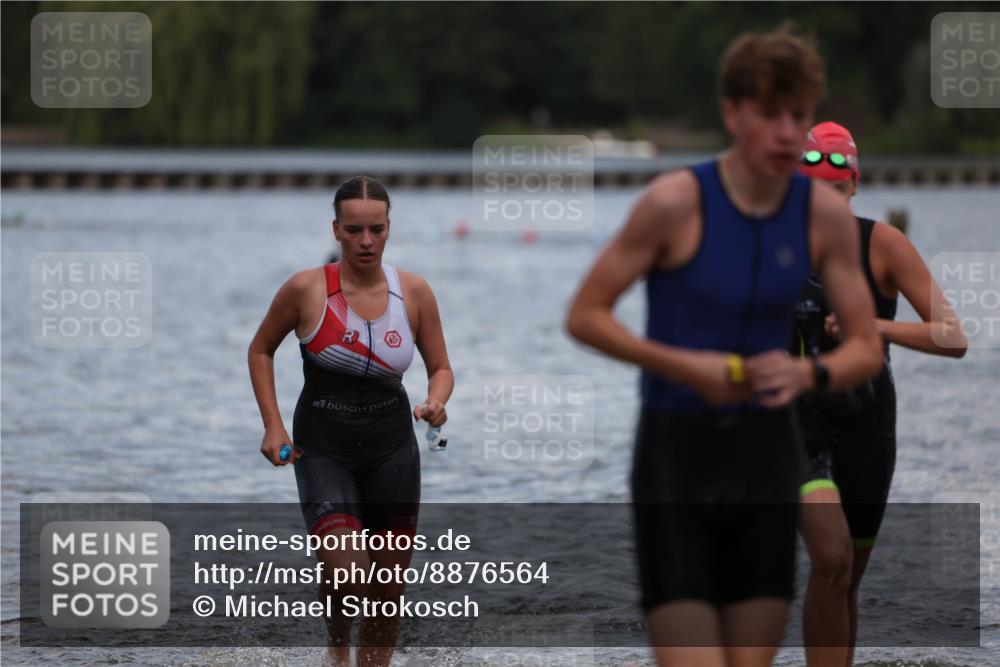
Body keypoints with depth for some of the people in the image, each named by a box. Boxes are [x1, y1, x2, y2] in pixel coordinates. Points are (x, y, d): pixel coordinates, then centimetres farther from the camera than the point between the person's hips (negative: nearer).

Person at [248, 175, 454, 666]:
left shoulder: (414, 292, -5)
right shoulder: (306, 289, -11)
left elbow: (441, 369, 6)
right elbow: (261, 350, 4)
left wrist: (435, 402, -17)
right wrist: (273, 425, -5)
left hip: (392, 449, 3)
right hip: (322, 448, -3)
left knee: (388, 590, 7)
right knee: (347, 573, -20)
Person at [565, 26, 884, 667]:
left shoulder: (827, 213, -3)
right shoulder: (675, 203, -14)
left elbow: (867, 347, 2)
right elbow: (585, 315, -8)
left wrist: (808, 373, -20)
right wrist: (685, 366, -20)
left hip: (766, 451, 4)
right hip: (675, 451, -4)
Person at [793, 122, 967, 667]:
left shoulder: (883, 244, -10)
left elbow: (953, 338, -18)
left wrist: (877, 326, -30)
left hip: (867, 424, 1)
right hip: (799, 422, -1)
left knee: (847, 579, 14)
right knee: (832, 560, -24)